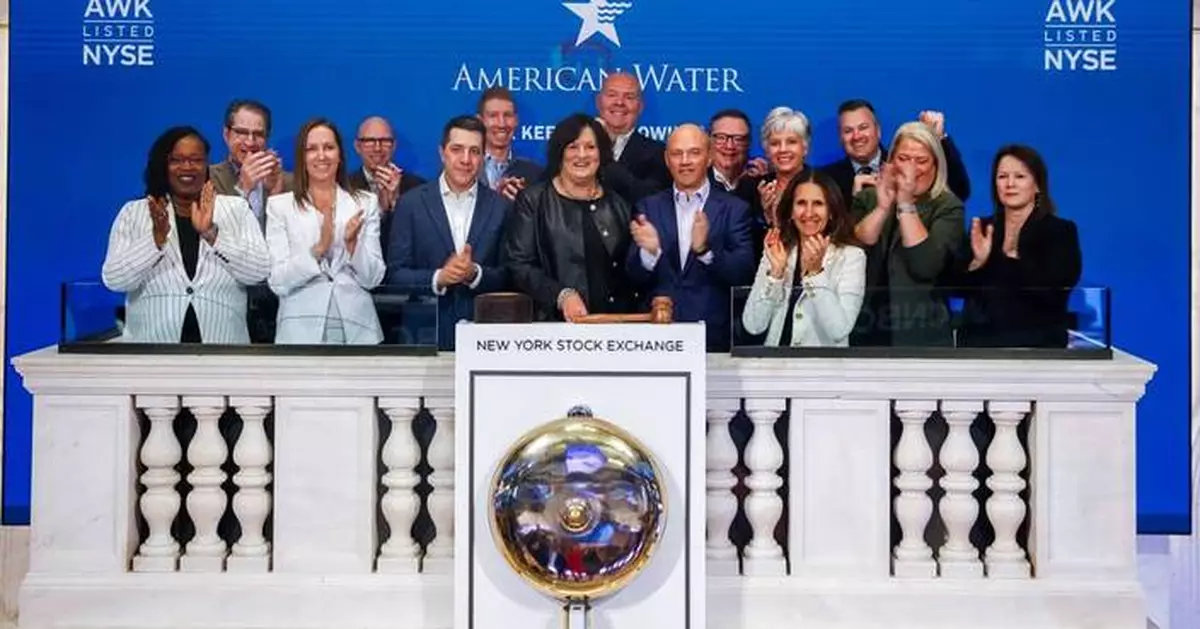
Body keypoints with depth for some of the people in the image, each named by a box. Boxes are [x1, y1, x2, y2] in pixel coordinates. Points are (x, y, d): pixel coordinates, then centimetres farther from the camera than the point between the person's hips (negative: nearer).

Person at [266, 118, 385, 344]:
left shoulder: (365, 203, 5)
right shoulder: (279, 205, 1)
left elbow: (372, 278, 0)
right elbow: (278, 282, -7)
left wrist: (352, 243, -16)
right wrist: (317, 249, -19)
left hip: (357, 329, 1)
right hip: (302, 330, -1)